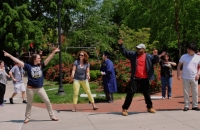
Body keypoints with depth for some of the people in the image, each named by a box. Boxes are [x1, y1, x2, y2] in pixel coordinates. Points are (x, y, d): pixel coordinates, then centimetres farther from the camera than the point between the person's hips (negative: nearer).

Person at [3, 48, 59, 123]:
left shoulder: (41, 66, 2)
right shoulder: (28, 66, -6)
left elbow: (48, 59, -1)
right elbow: (18, 61, -9)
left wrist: (54, 52, -8)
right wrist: (9, 55, -12)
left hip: (40, 88, 2)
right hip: (30, 88, -2)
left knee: (47, 102, 2)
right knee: (29, 104, 12)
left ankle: (52, 116, 14)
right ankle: (27, 118, 27)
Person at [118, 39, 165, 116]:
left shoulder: (148, 57, 3)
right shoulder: (133, 55, 5)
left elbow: (156, 61, 0)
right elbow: (124, 52, 9)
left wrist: (155, 55, -20)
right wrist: (120, 45, -4)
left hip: (144, 79, 1)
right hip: (135, 78, -1)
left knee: (146, 93, 13)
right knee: (130, 93, -5)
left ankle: (150, 107, 31)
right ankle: (125, 109, 0)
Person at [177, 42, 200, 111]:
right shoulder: (184, 56, -2)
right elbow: (179, 65, 3)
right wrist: (178, 75, -4)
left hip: (194, 78, 1)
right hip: (185, 78, -1)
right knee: (186, 92, 3)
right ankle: (186, 106, 12)